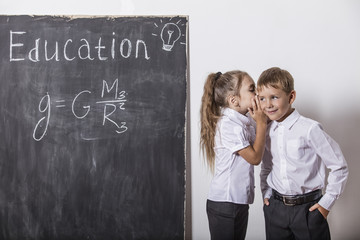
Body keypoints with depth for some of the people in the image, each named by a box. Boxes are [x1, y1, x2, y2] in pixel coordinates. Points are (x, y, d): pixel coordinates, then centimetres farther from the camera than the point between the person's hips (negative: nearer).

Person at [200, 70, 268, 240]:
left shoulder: (243, 121, 8)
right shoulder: (227, 125, -20)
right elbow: (254, 157, -15)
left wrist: (264, 121, 3)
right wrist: (261, 123, -11)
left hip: (239, 200, 9)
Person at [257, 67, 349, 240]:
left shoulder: (309, 129, -14)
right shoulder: (266, 132, 4)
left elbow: (339, 167, -9)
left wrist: (326, 202, -8)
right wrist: (266, 193, 9)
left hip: (307, 208, -5)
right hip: (275, 208, 5)